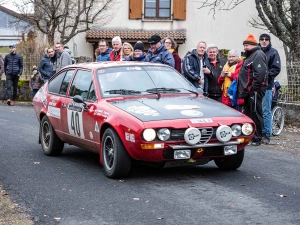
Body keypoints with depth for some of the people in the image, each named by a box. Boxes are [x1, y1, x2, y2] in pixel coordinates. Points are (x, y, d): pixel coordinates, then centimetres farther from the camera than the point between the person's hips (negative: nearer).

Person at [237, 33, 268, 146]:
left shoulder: (258, 55, -11)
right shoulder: (250, 55, 22)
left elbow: (260, 73, -23)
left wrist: (254, 87, -24)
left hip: (254, 90, -11)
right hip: (248, 90, 11)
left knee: (255, 113, -7)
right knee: (248, 113, 15)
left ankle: (257, 139, -3)